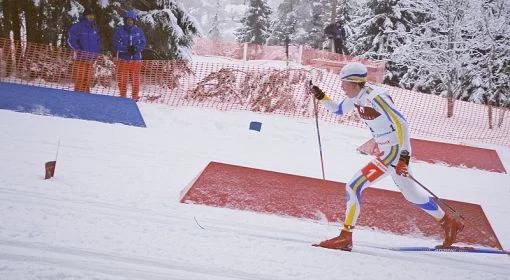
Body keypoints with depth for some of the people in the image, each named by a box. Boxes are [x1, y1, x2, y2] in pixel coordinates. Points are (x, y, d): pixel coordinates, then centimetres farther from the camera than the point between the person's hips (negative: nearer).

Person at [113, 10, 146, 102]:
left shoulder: (138, 31, 8)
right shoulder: (120, 30, 3)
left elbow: (143, 43, 5)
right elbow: (116, 44, -3)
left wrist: (136, 48, -15)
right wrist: (127, 49, -16)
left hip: (136, 58, 1)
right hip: (123, 58, -1)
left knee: (135, 78, 1)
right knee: (122, 78, 0)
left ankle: (135, 96, 9)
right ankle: (123, 96, 11)